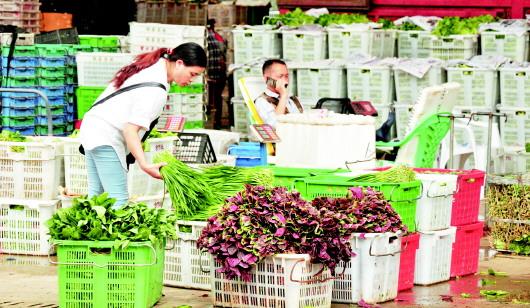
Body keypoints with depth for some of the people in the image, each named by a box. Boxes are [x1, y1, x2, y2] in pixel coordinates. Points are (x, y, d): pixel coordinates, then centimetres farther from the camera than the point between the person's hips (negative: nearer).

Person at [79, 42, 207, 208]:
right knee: (118, 200, -13)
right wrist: (145, 165, -31)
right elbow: (131, 129, -26)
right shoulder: (156, 90, -22)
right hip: (107, 139, -10)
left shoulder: (150, 64, 7)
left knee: (96, 195, 11)